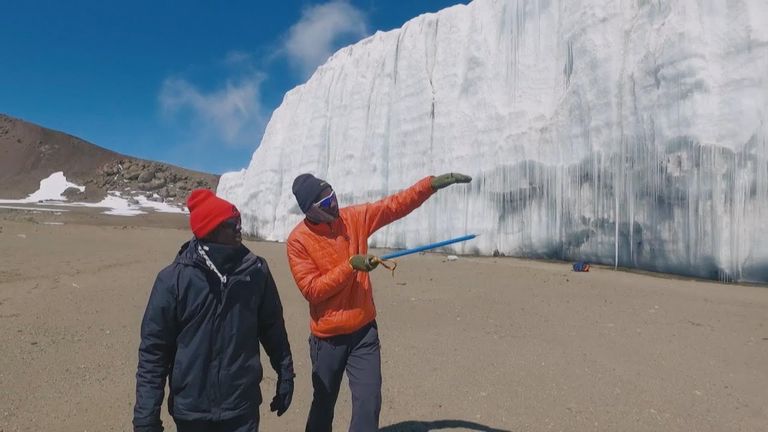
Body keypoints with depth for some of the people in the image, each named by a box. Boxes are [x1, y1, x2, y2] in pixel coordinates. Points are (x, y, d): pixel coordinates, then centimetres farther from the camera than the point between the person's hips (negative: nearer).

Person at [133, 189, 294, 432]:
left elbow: (273, 328, 4)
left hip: (242, 408, 1)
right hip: (191, 411, -1)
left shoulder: (256, 271, -6)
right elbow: (153, 348, -7)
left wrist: (285, 377, 11)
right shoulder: (174, 279, -11)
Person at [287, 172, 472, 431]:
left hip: (364, 331, 3)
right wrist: (350, 265, -23)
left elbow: (395, 205, -4)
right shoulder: (298, 240, -12)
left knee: (369, 403, 3)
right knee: (324, 403, 16)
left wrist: (432, 184, -14)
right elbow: (311, 289, -17)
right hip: (328, 337, -2)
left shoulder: (353, 219, -3)